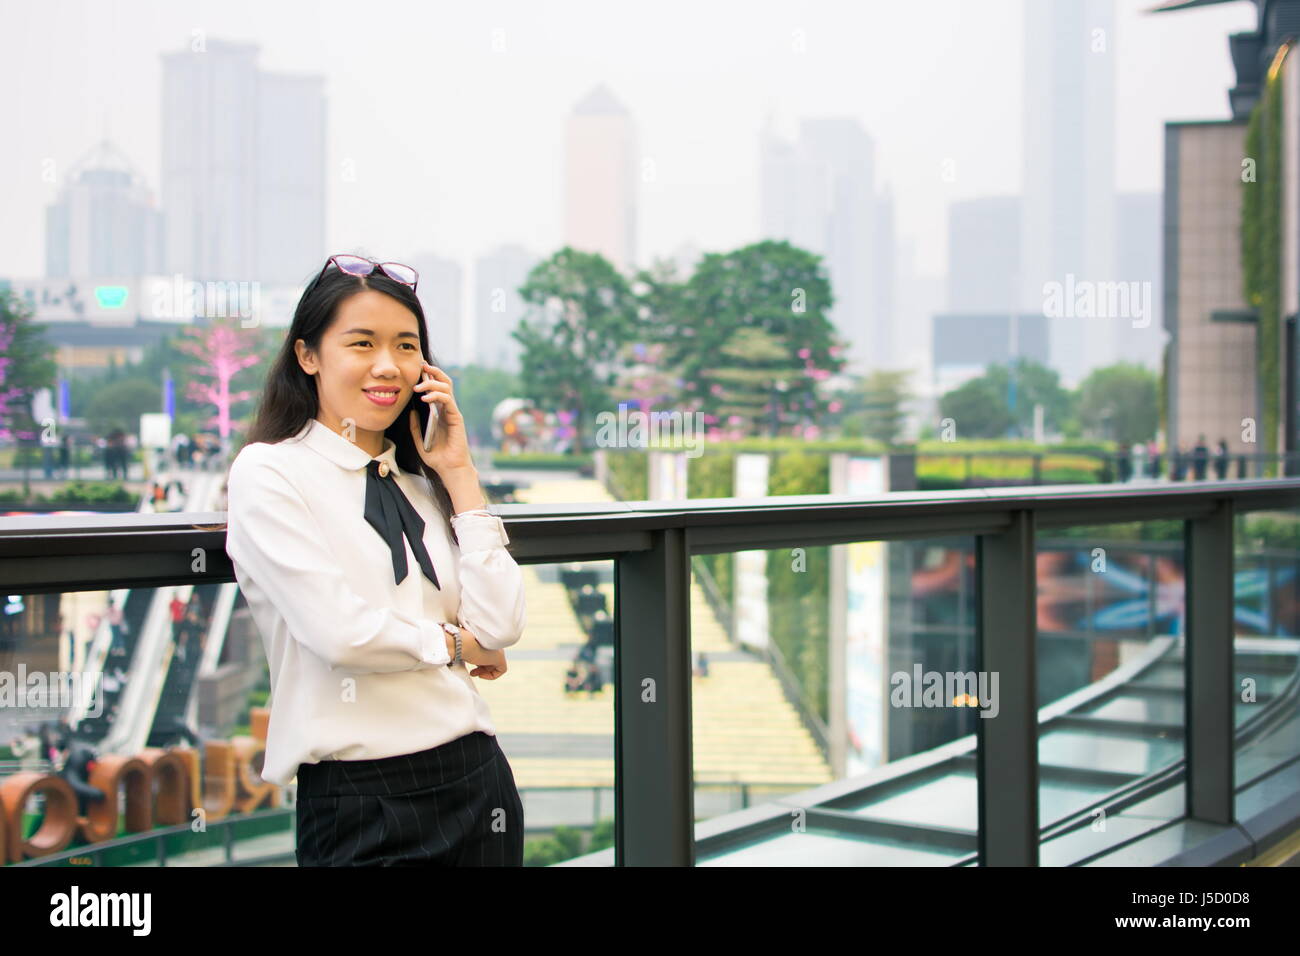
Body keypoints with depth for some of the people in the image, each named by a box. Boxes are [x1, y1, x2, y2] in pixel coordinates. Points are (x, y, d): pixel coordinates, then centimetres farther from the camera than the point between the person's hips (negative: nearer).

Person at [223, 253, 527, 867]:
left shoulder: (420, 484, 13)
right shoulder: (268, 472, -4)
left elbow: (501, 626, 1)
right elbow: (338, 630, -15)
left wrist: (459, 473, 2)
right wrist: (457, 643, 0)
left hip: (478, 778, 5)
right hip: (360, 801, -5)